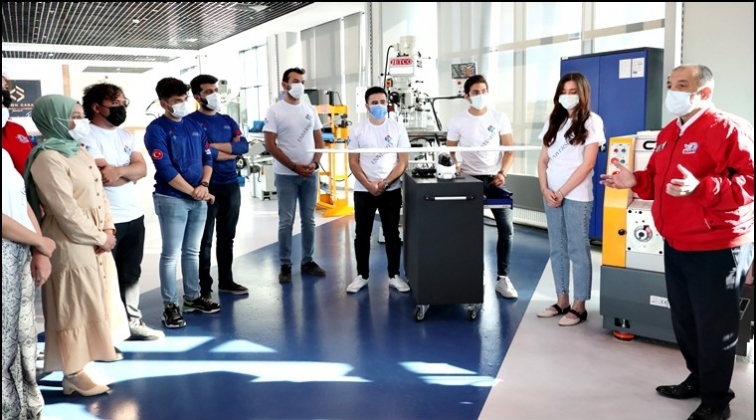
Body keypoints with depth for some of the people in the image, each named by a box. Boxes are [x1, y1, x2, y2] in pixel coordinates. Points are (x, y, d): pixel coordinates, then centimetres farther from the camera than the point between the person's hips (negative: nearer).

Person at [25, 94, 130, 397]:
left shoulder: (78, 151, 10)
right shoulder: (48, 159, -19)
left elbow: (99, 192, 13)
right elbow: (66, 211, -22)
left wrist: (108, 229, 0)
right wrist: (100, 238, -14)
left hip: (96, 241, 9)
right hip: (71, 245, -9)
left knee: (96, 299, 19)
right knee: (74, 308, 1)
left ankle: (94, 349, 35)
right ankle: (74, 374, 12)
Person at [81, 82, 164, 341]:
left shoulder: (125, 136, 14)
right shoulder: (87, 136, -10)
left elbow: (142, 168, 1)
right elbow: (103, 176, -21)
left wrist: (119, 170, -16)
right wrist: (130, 171, -7)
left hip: (134, 216, 7)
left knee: (131, 273, 16)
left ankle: (132, 321, 27)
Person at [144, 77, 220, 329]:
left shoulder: (194, 125, 11)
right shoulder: (157, 130, -8)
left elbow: (207, 157, 11)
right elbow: (165, 170, -15)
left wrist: (204, 185, -6)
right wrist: (192, 191, -12)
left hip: (199, 199, 6)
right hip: (172, 200, -6)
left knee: (193, 252, 14)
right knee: (171, 254, -2)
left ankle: (192, 297, 26)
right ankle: (170, 306, 5)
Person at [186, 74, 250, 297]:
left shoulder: (227, 121, 14)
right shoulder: (191, 121, -6)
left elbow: (244, 146, 0)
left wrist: (215, 145, -12)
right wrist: (232, 151, -7)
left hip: (231, 184, 6)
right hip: (208, 186, -6)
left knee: (227, 237, 14)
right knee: (205, 239, 1)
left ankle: (226, 280, 26)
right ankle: (204, 286, 10)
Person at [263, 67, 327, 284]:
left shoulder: (310, 109, 8)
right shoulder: (274, 111, -5)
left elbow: (319, 140, 11)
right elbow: (270, 145, -9)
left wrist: (315, 163, -6)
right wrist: (294, 166, -13)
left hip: (310, 174, 4)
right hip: (286, 175, -4)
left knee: (309, 220, 9)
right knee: (286, 221, 0)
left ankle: (308, 261, 20)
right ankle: (285, 265, 9)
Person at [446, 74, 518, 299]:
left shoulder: (500, 117, 1)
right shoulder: (457, 121, -1)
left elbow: (509, 149, 0)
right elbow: (449, 150, 4)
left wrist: (502, 173, -14)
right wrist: (455, 165, -16)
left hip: (494, 178, 1)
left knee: (506, 228, -4)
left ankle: (502, 278, 6)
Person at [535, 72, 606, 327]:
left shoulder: (592, 122, -2)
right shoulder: (554, 122, 14)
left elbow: (588, 164, -9)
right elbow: (543, 160, 12)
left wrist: (562, 192, -11)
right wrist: (545, 189, -2)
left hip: (576, 196, -6)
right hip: (551, 194, 6)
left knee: (578, 250, -1)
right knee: (557, 250, 9)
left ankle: (579, 307, 5)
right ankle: (562, 302, 18)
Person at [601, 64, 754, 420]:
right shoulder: (668, 134, 12)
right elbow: (657, 180, 20)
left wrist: (701, 188, -34)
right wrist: (634, 181, 0)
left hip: (716, 247, -8)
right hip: (676, 245, 8)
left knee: (714, 325, 2)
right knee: (683, 319, 18)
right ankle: (698, 379, 37)